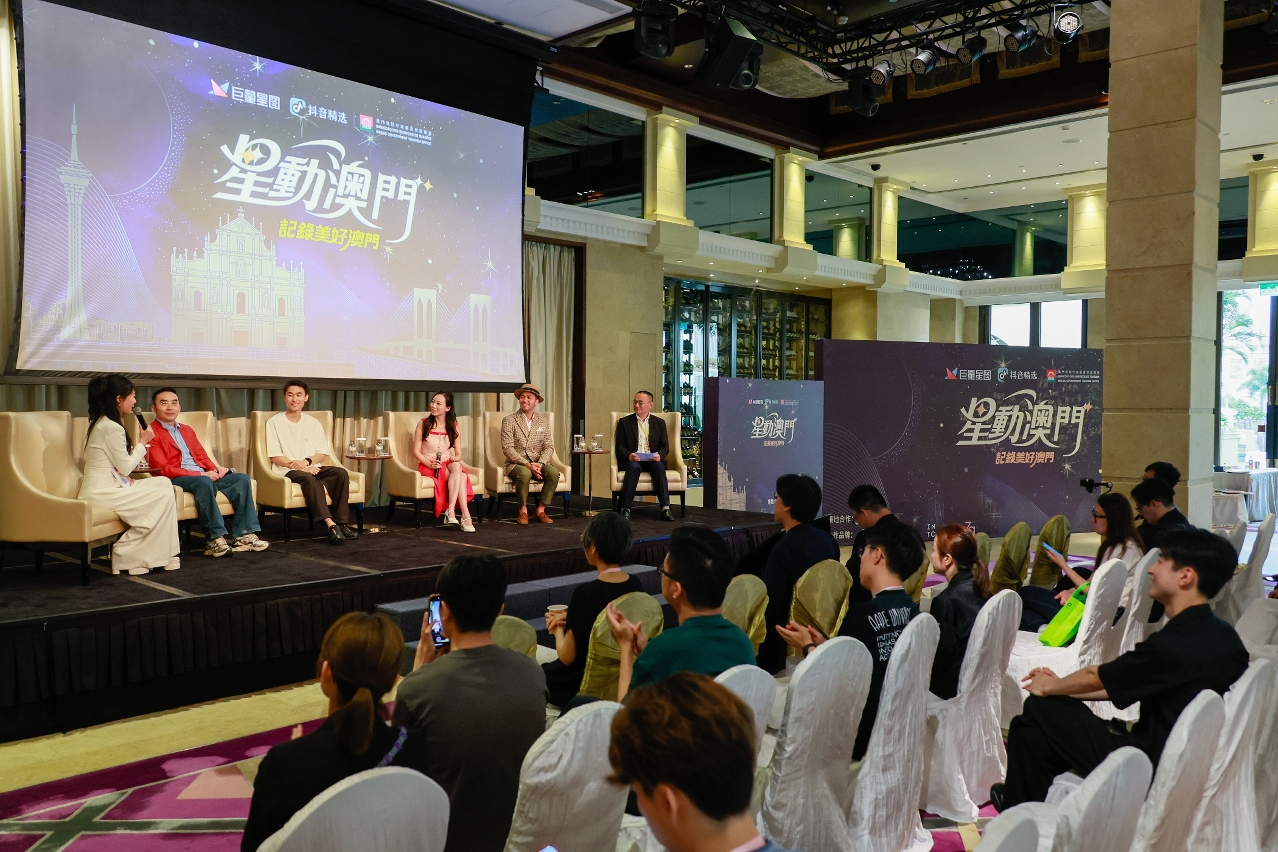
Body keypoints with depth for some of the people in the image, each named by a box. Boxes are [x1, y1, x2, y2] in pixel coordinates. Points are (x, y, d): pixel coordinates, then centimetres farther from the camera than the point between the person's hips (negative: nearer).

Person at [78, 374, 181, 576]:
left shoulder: (101, 423, 15)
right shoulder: (112, 428, -18)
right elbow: (125, 467, -14)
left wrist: (126, 479, 3)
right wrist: (142, 442, -2)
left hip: (107, 485, 10)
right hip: (102, 493, -10)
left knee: (164, 483, 8)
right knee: (164, 497, -13)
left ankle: (165, 552, 3)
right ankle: (125, 555, -6)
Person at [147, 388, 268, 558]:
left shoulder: (187, 430, 27)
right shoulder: (152, 434, 0)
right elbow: (163, 469, -10)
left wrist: (215, 468, -2)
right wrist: (201, 474, -19)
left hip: (203, 475, 8)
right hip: (176, 480, -8)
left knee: (242, 479, -12)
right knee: (204, 482, -38)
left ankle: (244, 535, -20)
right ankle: (214, 539, -37)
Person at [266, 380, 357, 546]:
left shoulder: (313, 423, 15)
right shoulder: (274, 423, 4)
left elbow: (323, 454, 10)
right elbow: (275, 457, -3)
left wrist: (307, 461, -11)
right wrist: (296, 465, -16)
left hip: (312, 467, 4)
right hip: (287, 470, -4)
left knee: (341, 473, -24)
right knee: (309, 479, -36)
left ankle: (341, 522, -29)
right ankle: (331, 524, -46)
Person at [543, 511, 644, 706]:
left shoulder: (585, 593, -26)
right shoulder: (636, 586, -7)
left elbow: (567, 657, -17)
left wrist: (558, 629, 0)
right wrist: (570, 617, 6)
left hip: (581, 684, -7)